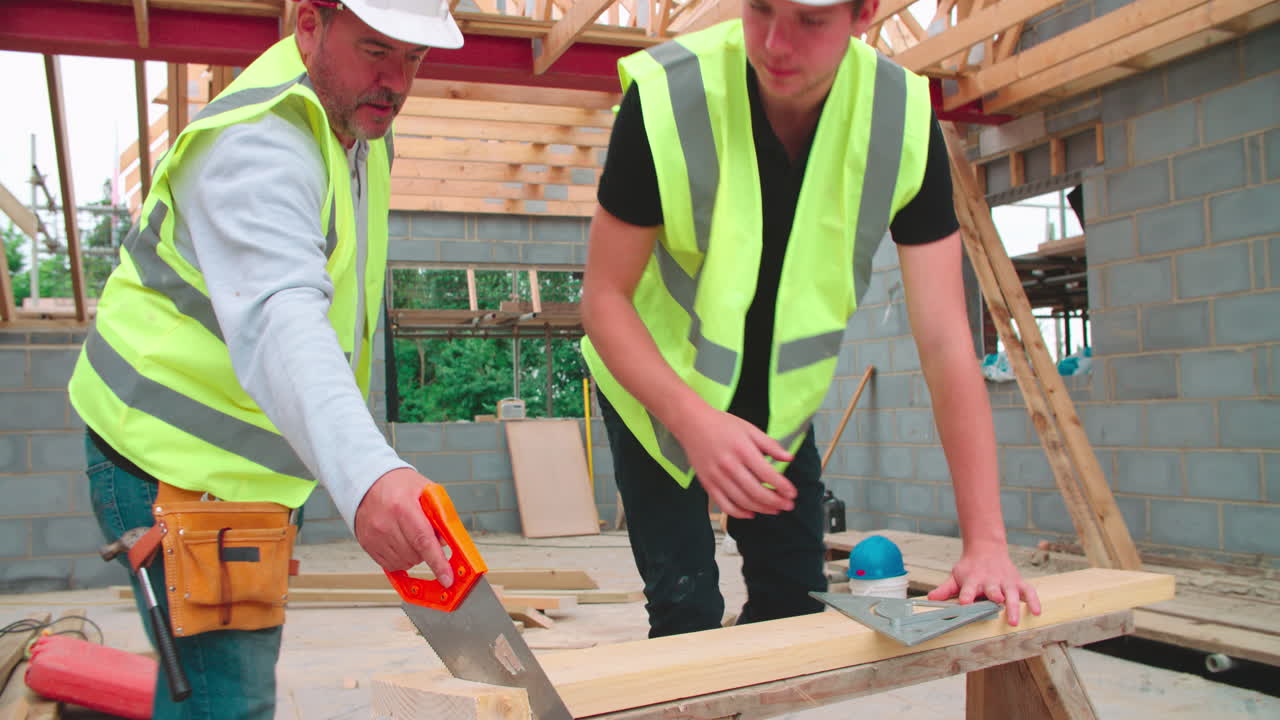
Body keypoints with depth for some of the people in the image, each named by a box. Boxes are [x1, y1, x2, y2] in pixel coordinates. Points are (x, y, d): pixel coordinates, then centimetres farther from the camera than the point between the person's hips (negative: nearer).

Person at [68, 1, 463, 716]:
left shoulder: (361, 129, 5)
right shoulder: (259, 146, -27)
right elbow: (279, 320, -45)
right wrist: (365, 474, -62)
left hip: (248, 469, 9)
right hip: (173, 468, -9)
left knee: (245, 655, 22)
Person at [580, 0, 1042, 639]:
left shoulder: (904, 120, -21)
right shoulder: (666, 98, -28)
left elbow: (945, 343, -21)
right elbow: (605, 298, -22)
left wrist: (985, 539, -24)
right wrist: (694, 422, -38)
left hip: (779, 402, 3)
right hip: (657, 388, -3)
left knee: (796, 602, 8)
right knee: (686, 608, -8)